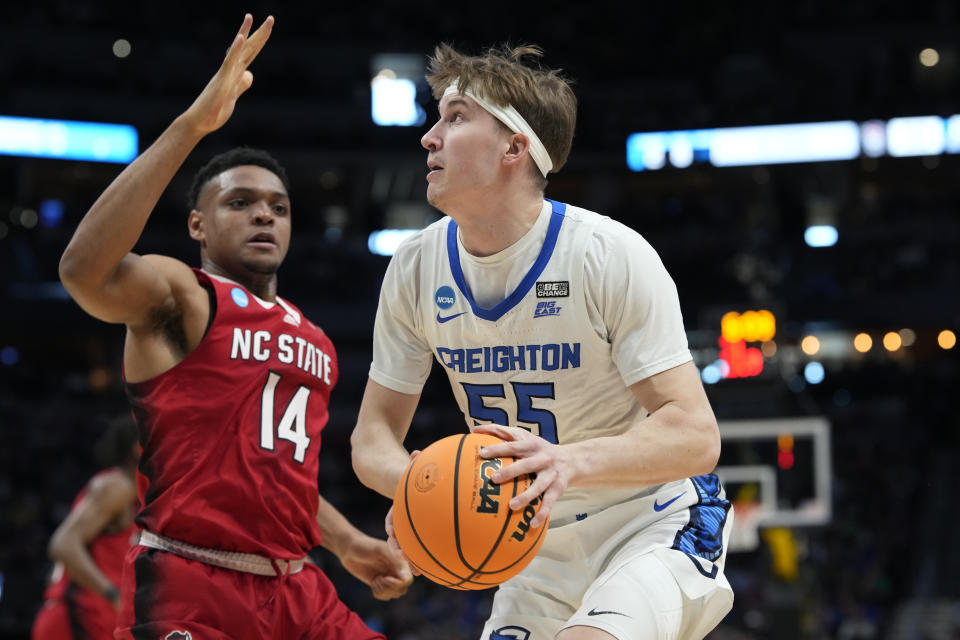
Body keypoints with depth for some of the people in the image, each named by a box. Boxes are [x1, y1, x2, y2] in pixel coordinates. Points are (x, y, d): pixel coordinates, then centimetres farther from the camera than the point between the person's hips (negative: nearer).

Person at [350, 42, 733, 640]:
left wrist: (571, 461, -43)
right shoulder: (416, 267, -5)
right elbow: (374, 434, 0)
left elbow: (695, 438, -25)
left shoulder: (611, 254, -21)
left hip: (656, 522, -6)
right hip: (543, 543, 6)